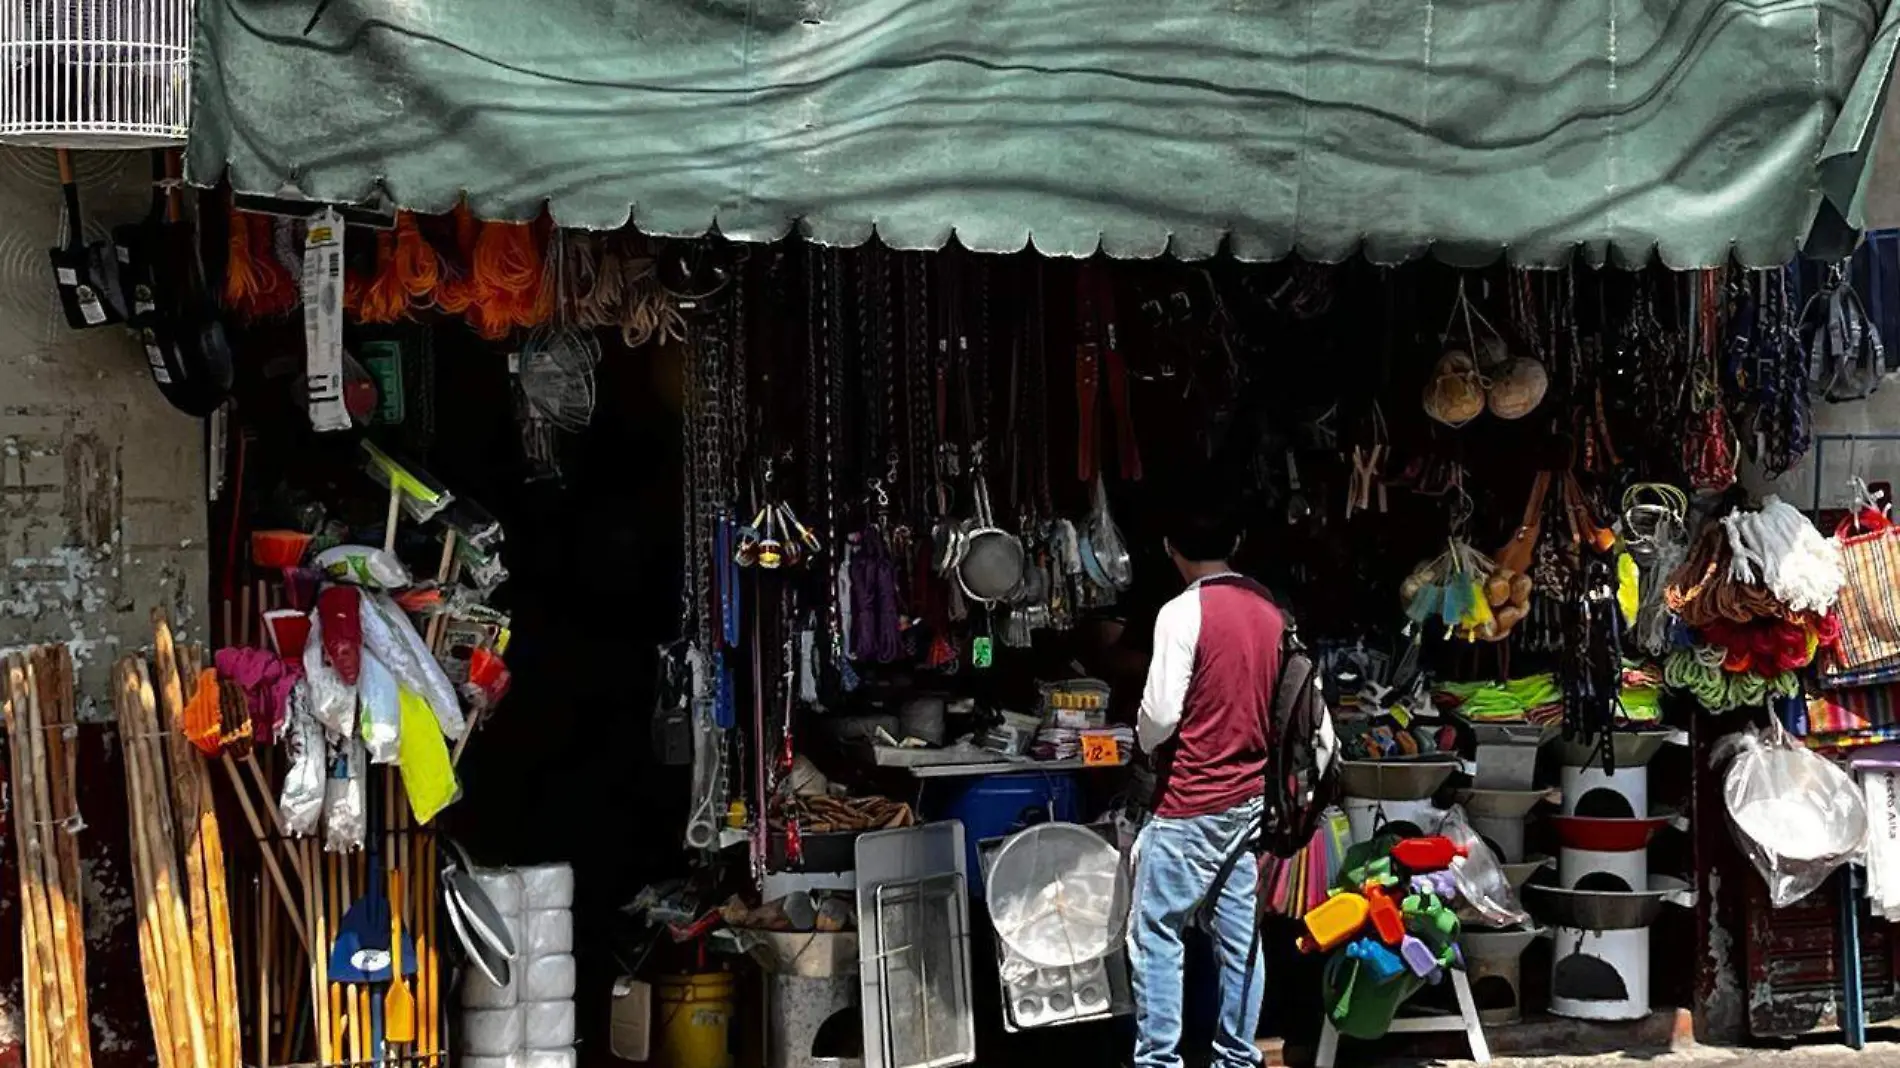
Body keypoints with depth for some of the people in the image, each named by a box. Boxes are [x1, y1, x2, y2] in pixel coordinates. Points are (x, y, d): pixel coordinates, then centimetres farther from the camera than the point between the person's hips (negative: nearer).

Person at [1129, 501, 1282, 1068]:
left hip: (1189, 802, -7)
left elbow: (1161, 712, -17)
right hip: (1250, 795, 7)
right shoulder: (1270, 610, 6)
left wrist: (1146, 743, 3)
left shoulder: (1182, 613, -15)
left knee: (1156, 934, 1)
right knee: (1239, 934, 10)